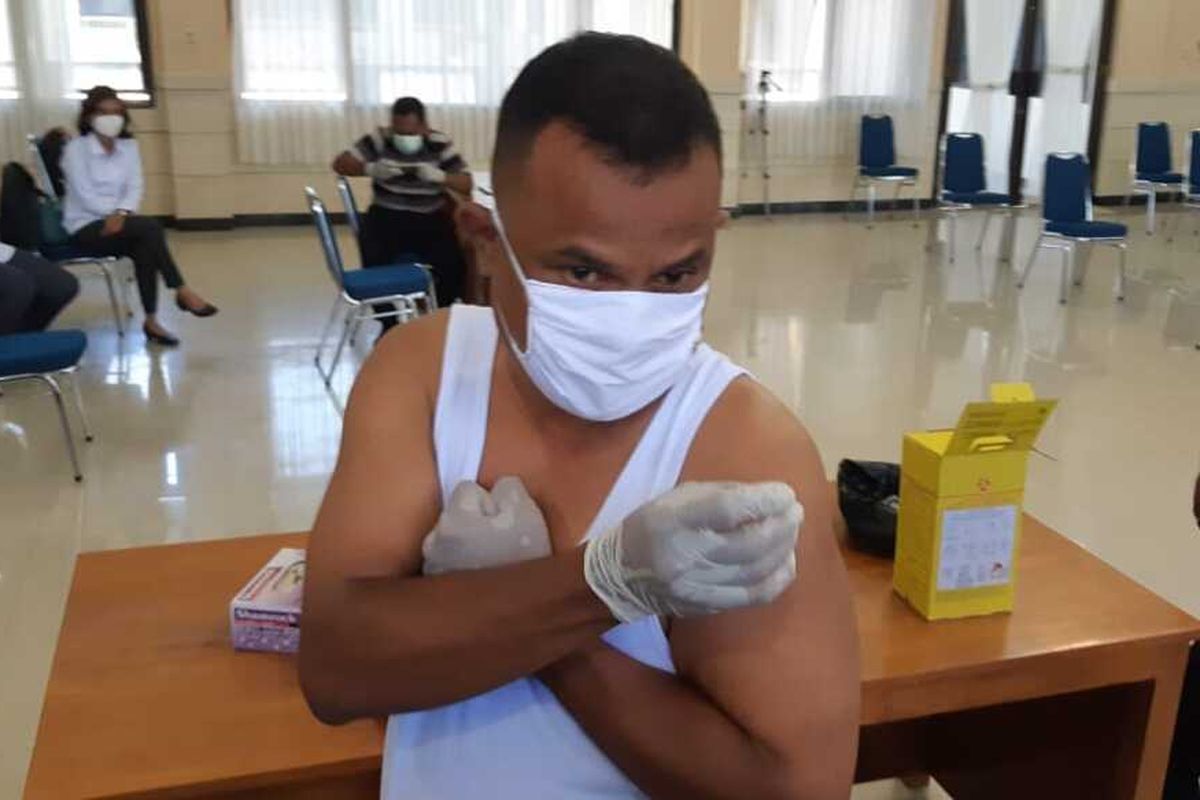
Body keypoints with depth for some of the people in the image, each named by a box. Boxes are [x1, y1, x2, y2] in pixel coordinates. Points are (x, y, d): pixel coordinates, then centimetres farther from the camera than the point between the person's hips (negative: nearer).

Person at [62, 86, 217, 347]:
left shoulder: (129, 146, 10)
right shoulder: (76, 148, -5)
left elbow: (134, 187, -1)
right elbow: (85, 196, -13)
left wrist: (122, 212, -21)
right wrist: (117, 213, -22)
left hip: (118, 222, 4)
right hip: (86, 228, -4)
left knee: (144, 247, -30)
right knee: (150, 226, -30)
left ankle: (151, 321, -25)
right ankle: (182, 292, -27)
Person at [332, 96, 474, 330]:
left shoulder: (440, 144, -5)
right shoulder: (379, 140, -4)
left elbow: (466, 185, -7)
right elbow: (340, 164, -6)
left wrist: (439, 176, -27)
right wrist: (371, 168, -25)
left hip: (430, 220, 0)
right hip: (386, 218, 0)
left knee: (454, 265, -23)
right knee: (376, 262, -26)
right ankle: (389, 322, 1)